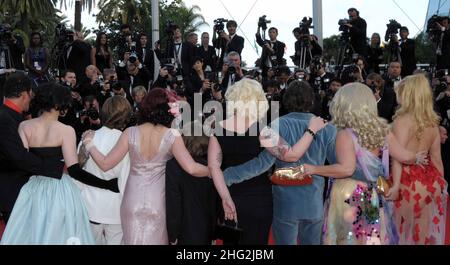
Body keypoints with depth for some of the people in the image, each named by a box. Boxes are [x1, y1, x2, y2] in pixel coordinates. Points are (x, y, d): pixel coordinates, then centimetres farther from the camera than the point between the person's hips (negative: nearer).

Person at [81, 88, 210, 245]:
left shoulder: (130, 133, -7)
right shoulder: (172, 135, -11)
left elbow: (105, 164, -5)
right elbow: (191, 169, -18)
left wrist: (88, 143, 10)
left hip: (132, 202, 1)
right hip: (157, 203, -1)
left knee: (132, 239, 16)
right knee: (156, 240, 16)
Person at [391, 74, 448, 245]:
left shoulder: (403, 120, -12)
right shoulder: (433, 122, 7)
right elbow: (436, 158, 12)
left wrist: (395, 185, -21)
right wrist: (440, 184, 20)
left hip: (408, 181, -6)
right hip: (430, 181, 6)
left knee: (407, 231, 6)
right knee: (427, 230, 16)